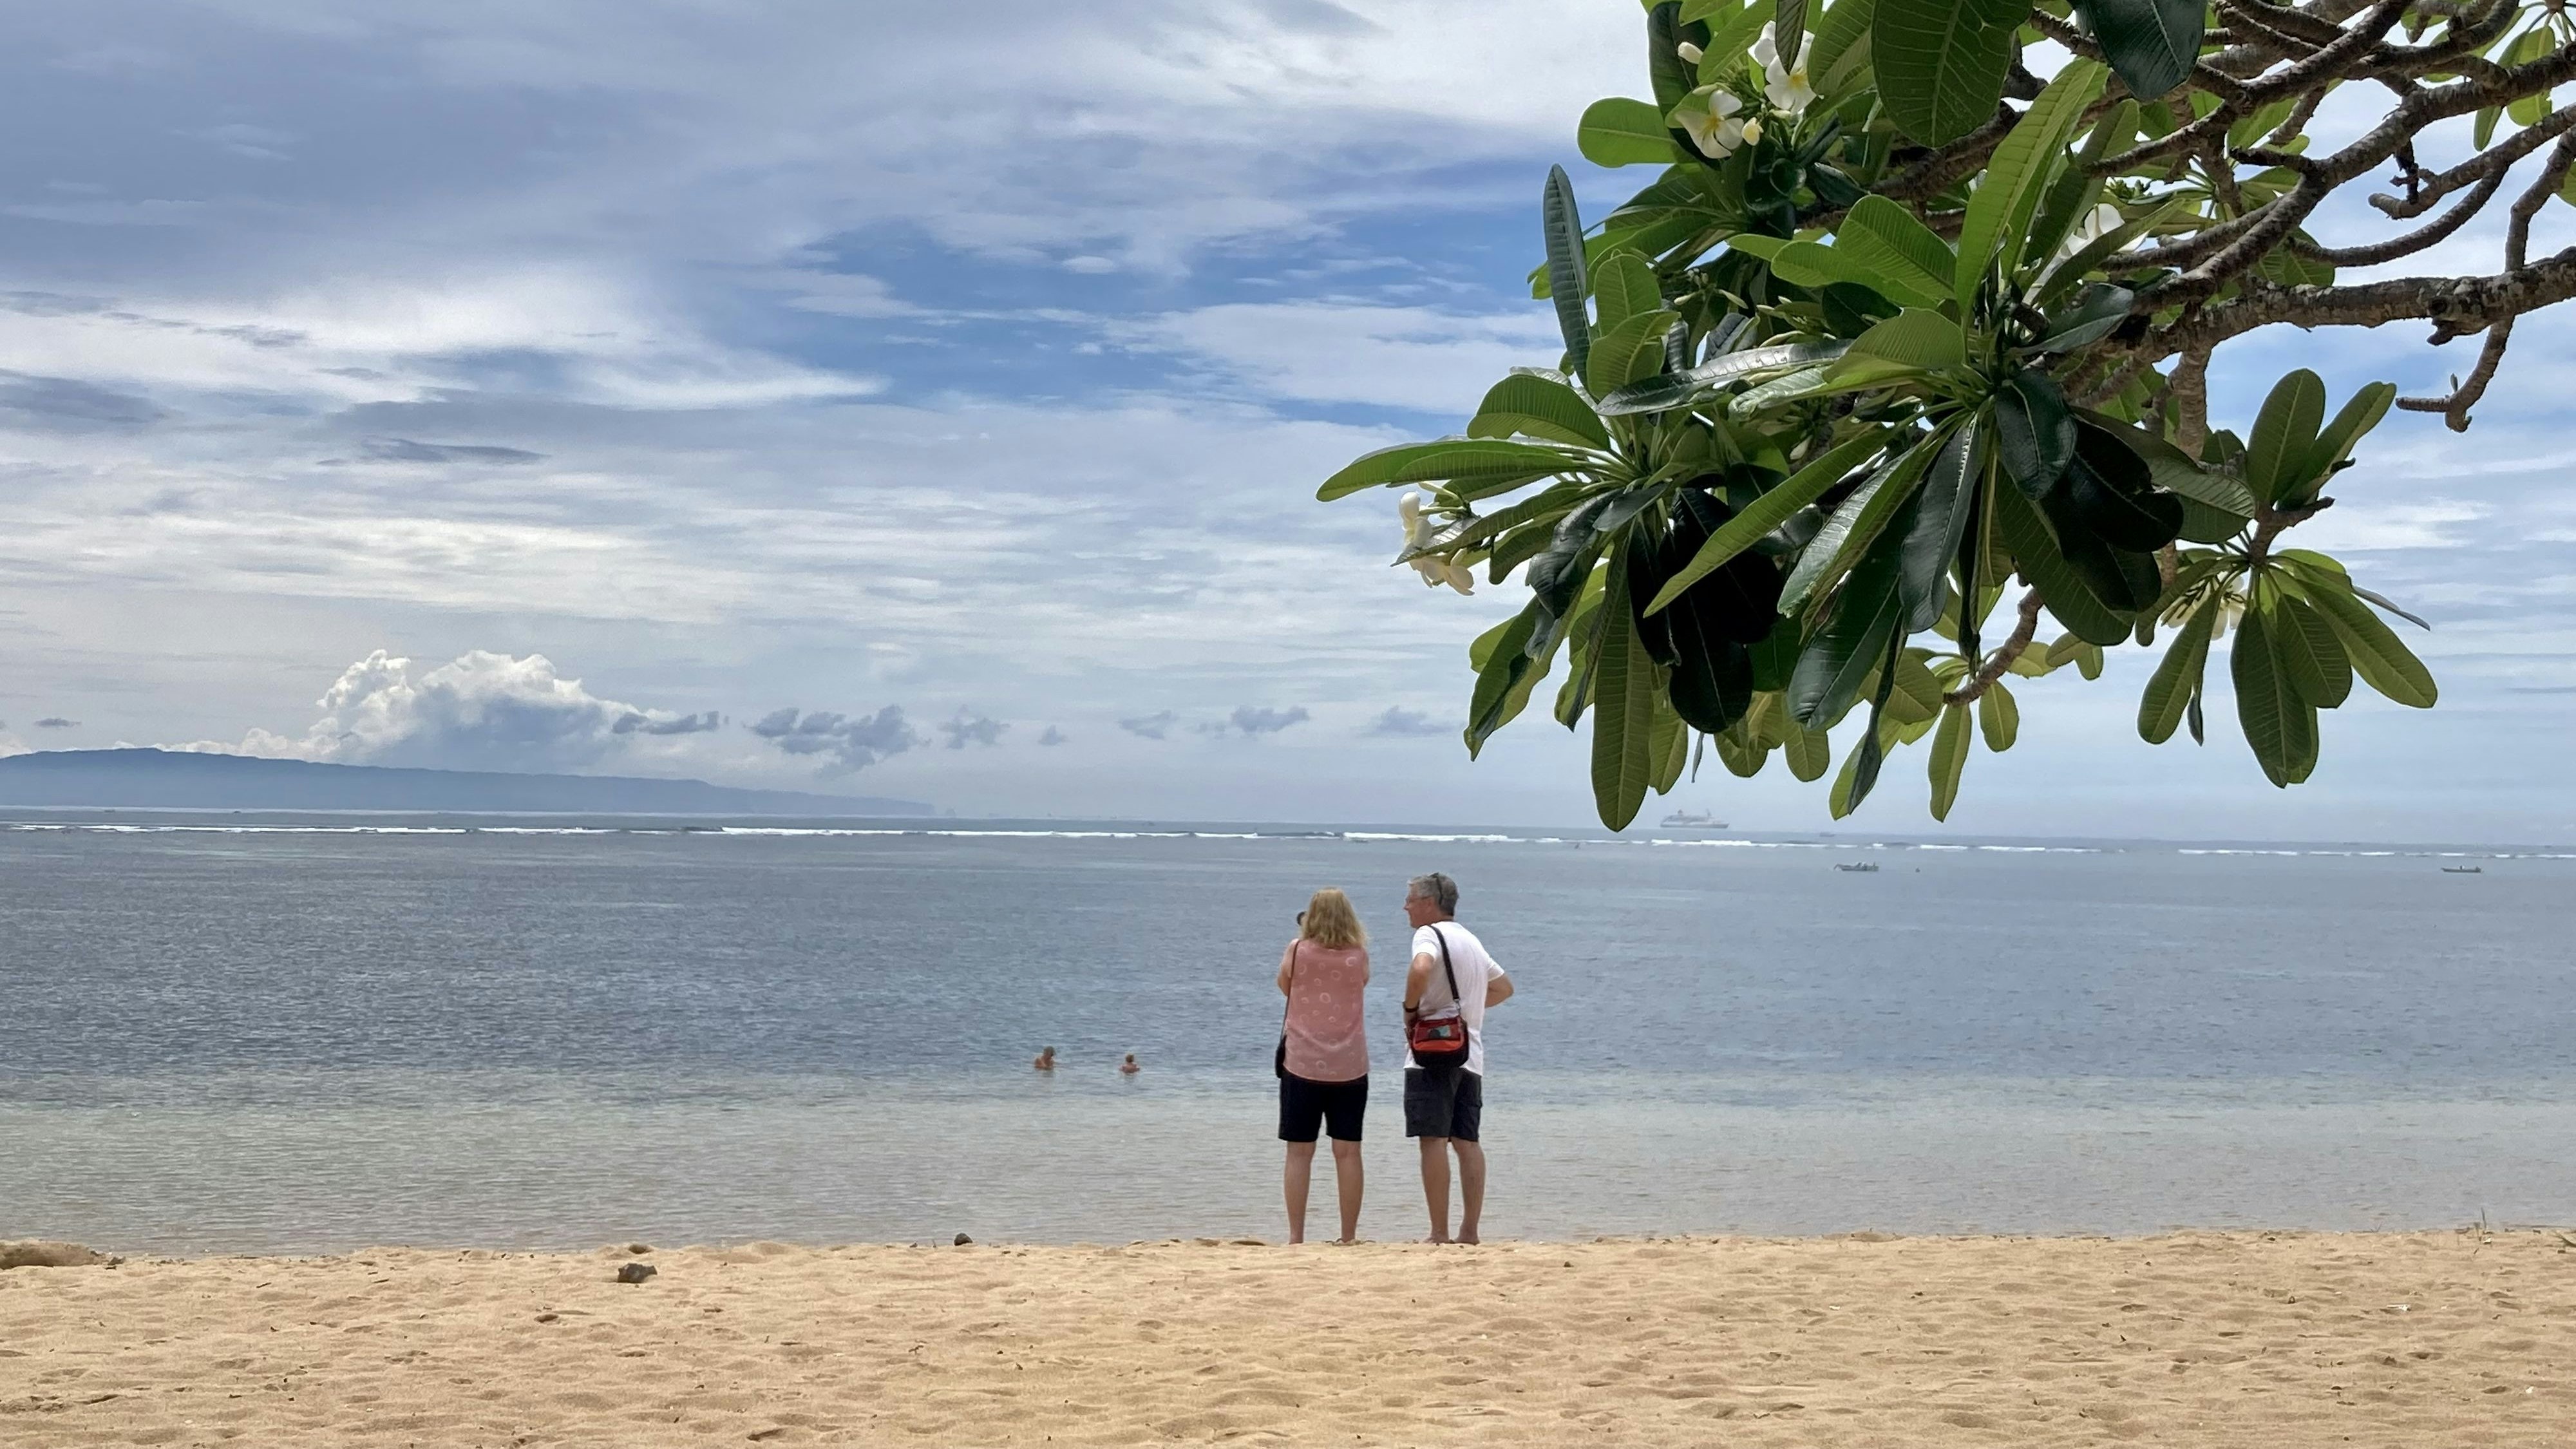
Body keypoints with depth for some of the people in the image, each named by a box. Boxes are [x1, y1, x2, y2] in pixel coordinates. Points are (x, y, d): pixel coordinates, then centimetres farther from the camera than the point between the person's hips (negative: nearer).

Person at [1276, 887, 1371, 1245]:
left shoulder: (1297, 950, -4)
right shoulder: (1359, 955, 0)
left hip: (1302, 1064, -1)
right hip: (1350, 1067, 1)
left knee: (1299, 1152, 3)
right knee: (1348, 1152, 6)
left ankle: (1296, 1237, 0)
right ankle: (1349, 1237, 8)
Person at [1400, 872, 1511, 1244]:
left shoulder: (1429, 934, -6)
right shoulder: (1471, 940, 20)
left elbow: (1421, 969, -29)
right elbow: (1504, 987, 32)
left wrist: (1410, 1009, -14)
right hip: (1471, 1056, 8)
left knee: (1434, 1140, -7)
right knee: (1468, 1142, 7)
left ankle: (1440, 1234, -9)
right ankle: (1470, 1232, 7)